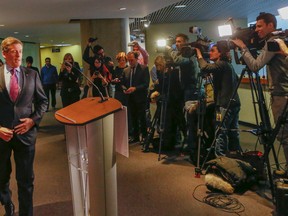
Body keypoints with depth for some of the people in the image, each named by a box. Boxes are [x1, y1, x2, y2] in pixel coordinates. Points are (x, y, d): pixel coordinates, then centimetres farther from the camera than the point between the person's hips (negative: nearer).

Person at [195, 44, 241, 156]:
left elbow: (205, 68, -25)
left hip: (225, 104, -10)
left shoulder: (221, 64, -9)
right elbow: (235, 80, 29)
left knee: (221, 134, -7)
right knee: (232, 133, 13)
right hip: (233, 103, 10)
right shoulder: (228, 65, 19)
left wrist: (199, 55, -10)